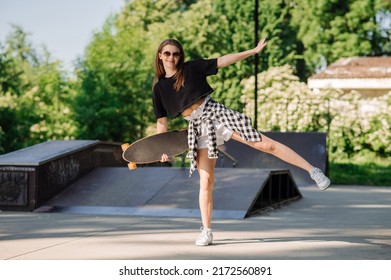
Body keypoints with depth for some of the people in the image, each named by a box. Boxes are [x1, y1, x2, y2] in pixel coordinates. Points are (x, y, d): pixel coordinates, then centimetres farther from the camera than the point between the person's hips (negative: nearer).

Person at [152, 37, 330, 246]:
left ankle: (312, 170, -3)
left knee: (265, 144, -8)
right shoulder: (159, 87, 6)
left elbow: (222, 61, 2)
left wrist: (253, 51, -2)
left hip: (216, 113, -2)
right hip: (199, 128, 2)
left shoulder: (191, 68, 1)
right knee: (205, 180, -4)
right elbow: (161, 120, 10)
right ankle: (206, 232, 4)